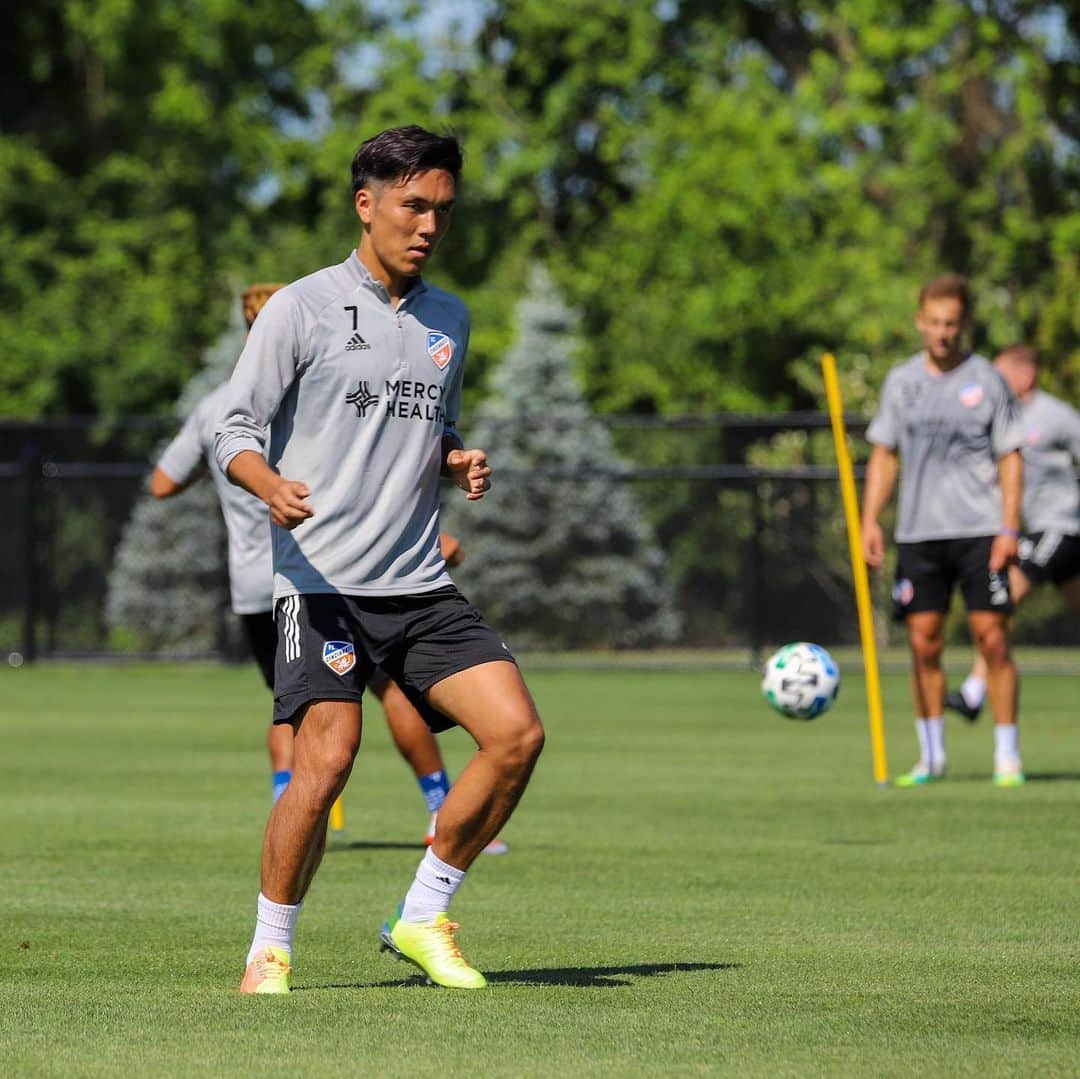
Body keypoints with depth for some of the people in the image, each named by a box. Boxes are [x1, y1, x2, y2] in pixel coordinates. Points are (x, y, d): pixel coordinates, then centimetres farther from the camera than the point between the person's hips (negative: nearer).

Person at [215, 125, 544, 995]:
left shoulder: (450, 319, 16)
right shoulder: (302, 309, 0)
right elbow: (236, 432, -1)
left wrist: (459, 466, 5)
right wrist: (275, 489, -22)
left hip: (421, 584, 5)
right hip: (323, 579, -5)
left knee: (517, 733, -8)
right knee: (326, 760, -19)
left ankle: (424, 916, 7)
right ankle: (270, 949, 0)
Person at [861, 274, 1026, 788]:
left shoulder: (987, 381, 0)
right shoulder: (902, 381, 9)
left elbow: (1010, 456, 2)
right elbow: (884, 454, 14)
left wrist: (1010, 527, -7)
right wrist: (870, 520, 5)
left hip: (980, 531, -3)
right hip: (918, 532, 3)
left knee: (992, 639, -7)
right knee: (924, 644, 1)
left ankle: (1007, 755, 1)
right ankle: (931, 755, 11)